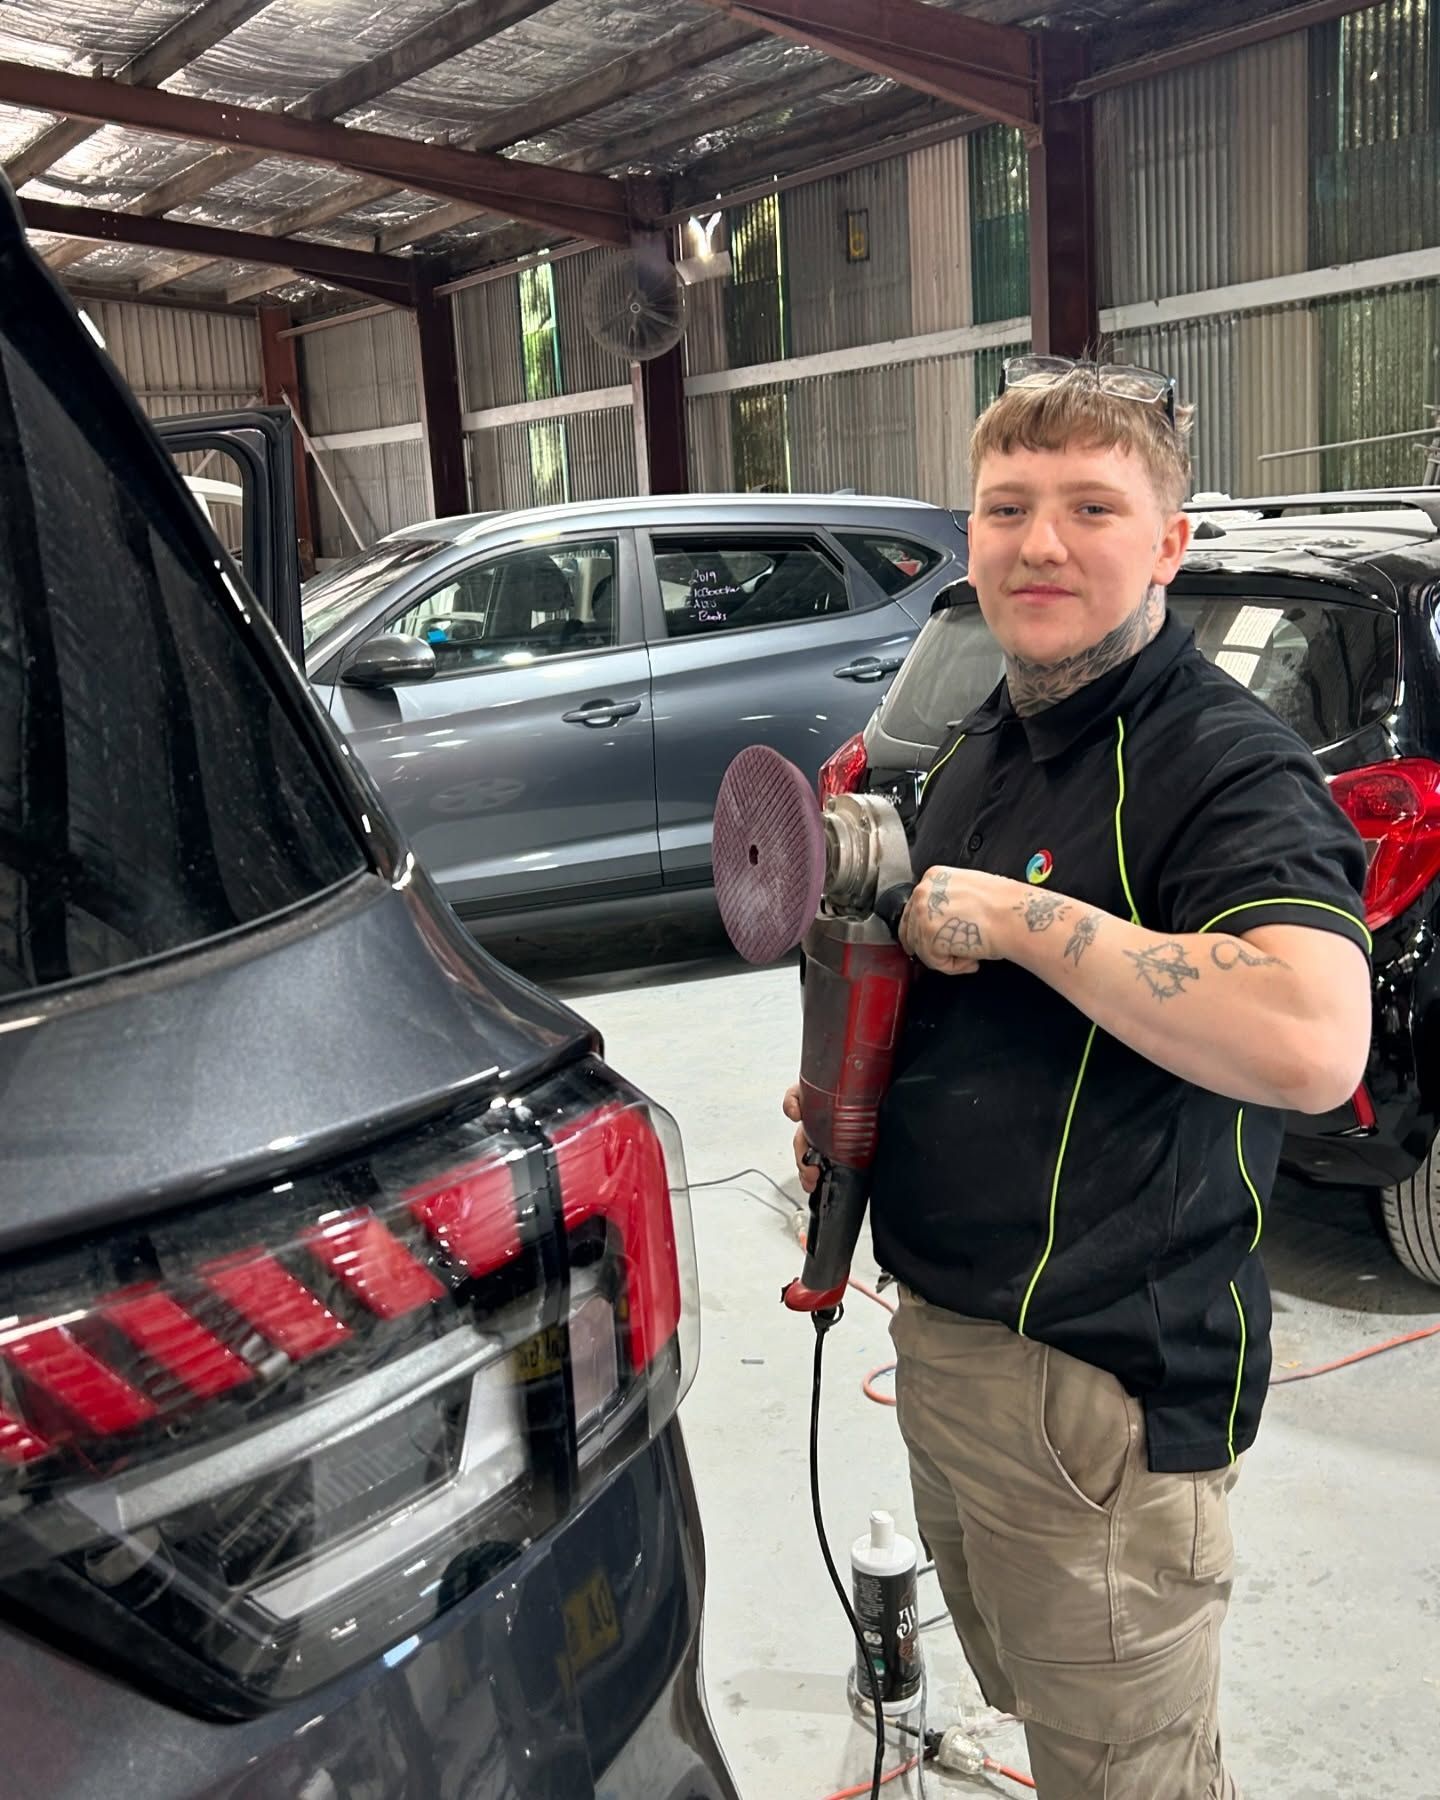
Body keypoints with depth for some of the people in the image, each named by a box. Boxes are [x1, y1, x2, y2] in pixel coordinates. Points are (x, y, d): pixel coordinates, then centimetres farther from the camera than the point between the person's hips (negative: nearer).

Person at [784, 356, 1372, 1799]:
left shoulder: (1229, 765, -18)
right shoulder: (978, 746, 10)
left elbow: (1313, 1045, -36)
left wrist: (1017, 915, -28)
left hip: (1107, 1383, -8)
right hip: (939, 1335, 8)